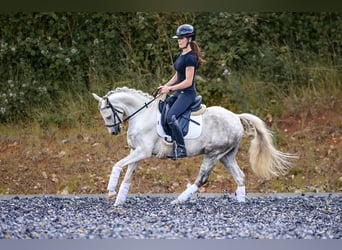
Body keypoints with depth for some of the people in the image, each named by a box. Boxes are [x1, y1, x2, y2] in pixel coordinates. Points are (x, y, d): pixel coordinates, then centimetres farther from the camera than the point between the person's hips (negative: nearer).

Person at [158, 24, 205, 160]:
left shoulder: (190, 58, -18)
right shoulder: (181, 55, 12)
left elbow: (188, 81, -21)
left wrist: (170, 88, -19)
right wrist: (165, 86, 7)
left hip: (187, 93, -11)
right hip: (179, 93, 11)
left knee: (170, 117, -26)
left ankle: (181, 148, -22)